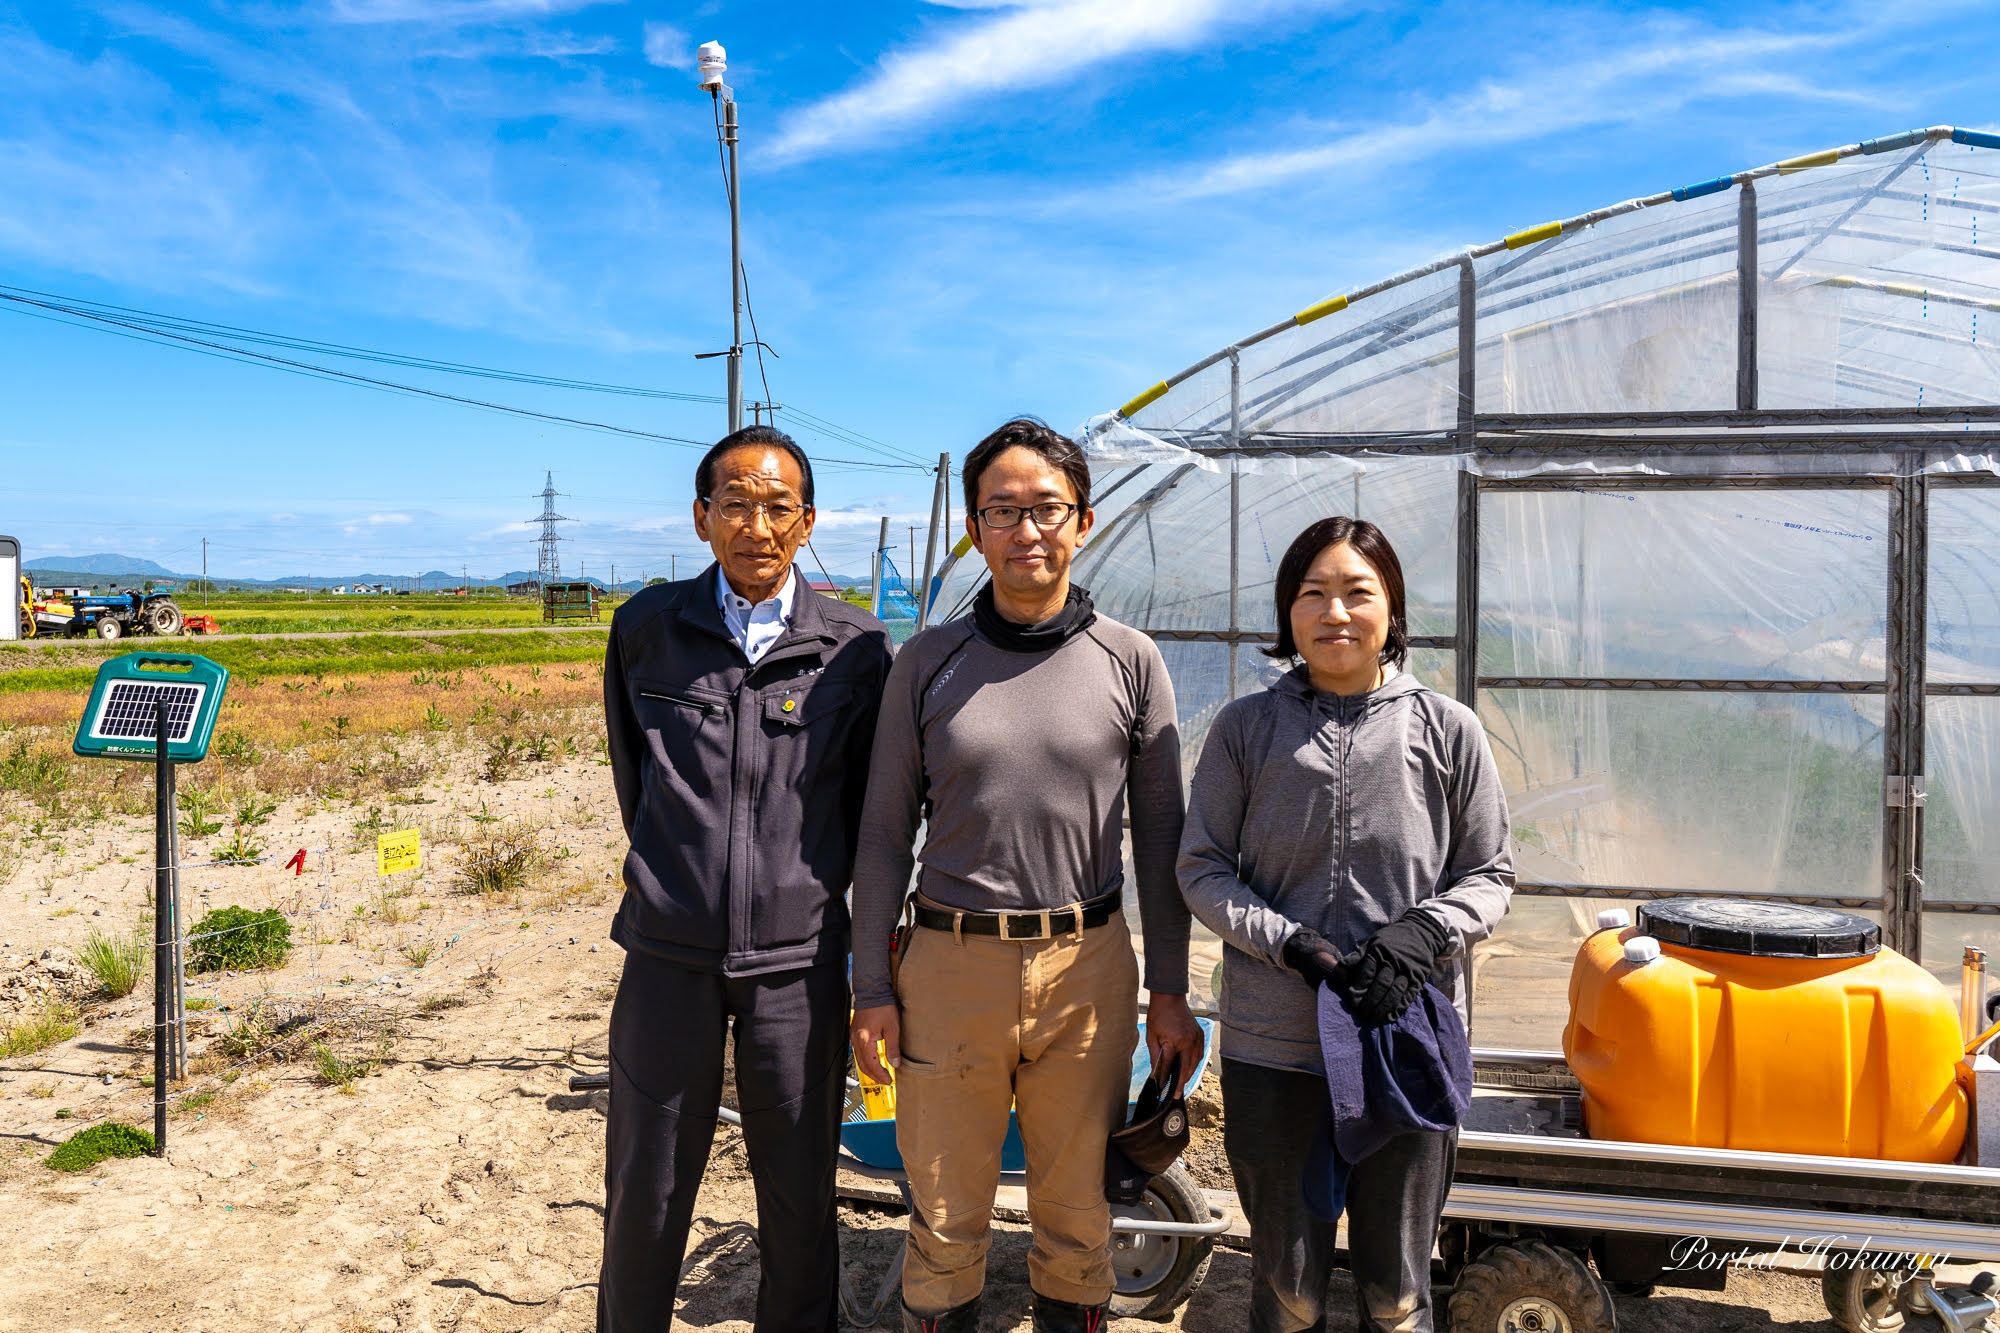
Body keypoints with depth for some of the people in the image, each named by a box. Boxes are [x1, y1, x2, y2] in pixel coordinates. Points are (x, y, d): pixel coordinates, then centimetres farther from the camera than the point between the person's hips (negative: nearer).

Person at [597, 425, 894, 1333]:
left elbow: (869, 805, 7)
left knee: (799, 1196, 12)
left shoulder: (854, 649, -3)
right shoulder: (647, 628, 0)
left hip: (799, 960, 0)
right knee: (644, 1197, 12)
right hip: (670, 954, 1)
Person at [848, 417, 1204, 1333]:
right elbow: (885, 834, 5)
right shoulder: (927, 661, 2)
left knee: (1076, 1208, 13)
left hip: (1087, 966, 0)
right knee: (944, 1215, 11)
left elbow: (1159, 838, 6)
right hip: (951, 965, 0)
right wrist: (872, 988, 2)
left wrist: (1169, 991, 5)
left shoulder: (1130, 662, 1)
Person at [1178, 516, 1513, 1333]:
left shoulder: (1447, 730, -2)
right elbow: (1202, 869, 1)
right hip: (1273, 1048, 0)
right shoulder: (1246, 728, -2)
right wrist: (1292, 944, -14)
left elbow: (1490, 875, 5)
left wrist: (1423, 935, -15)